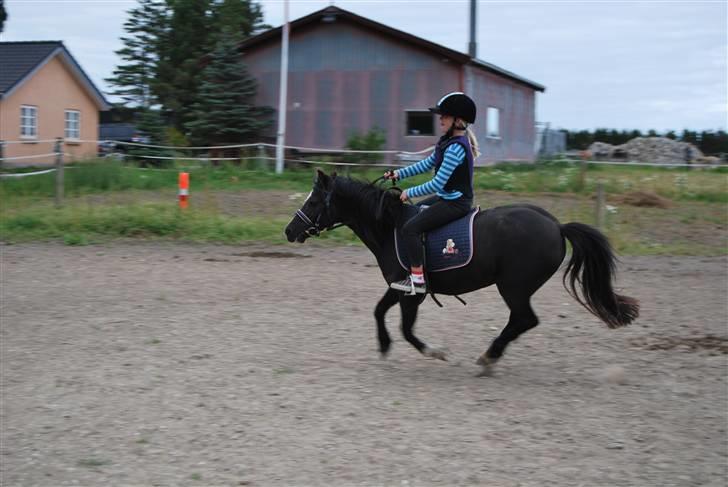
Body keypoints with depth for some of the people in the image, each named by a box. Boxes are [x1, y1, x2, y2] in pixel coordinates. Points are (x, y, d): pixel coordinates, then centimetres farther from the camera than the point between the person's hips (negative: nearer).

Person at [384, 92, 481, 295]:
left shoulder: (456, 148, -24)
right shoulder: (448, 141, 8)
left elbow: (438, 183, -25)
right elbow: (428, 163, 19)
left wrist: (410, 192, -15)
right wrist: (400, 174, 12)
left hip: (455, 202, -11)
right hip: (447, 197, 11)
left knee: (410, 228, -19)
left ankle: (417, 279, -18)